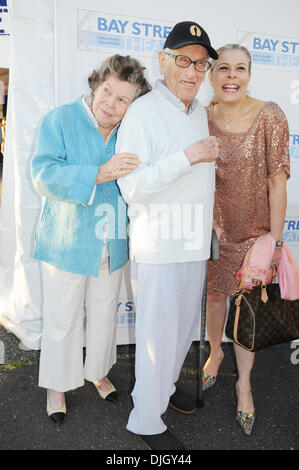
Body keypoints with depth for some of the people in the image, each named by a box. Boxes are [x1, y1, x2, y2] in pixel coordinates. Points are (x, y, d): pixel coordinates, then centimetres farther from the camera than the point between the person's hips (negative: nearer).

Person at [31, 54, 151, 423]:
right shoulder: (59, 121, -10)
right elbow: (44, 175, -23)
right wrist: (101, 174, -33)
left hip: (112, 243, 4)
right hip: (67, 242, -4)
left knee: (104, 313, 20)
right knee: (62, 320, 9)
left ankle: (97, 371, 45)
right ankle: (57, 385, 33)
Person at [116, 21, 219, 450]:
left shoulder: (200, 112, 12)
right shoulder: (143, 112, -12)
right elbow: (131, 185, -20)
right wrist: (188, 157, -23)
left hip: (194, 241, 8)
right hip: (159, 244, -8)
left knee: (185, 326, 20)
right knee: (159, 334, 2)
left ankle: (165, 384, 44)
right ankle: (146, 421, 22)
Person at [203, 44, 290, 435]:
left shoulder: (270, 117, -13)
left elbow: (277, 183, -11)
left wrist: (276, 240, -10)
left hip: (253, 230, -2)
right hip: (214, 227, 3)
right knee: (214, 295, 18)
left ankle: (244, 383, 30)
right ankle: (215, 352, 48)